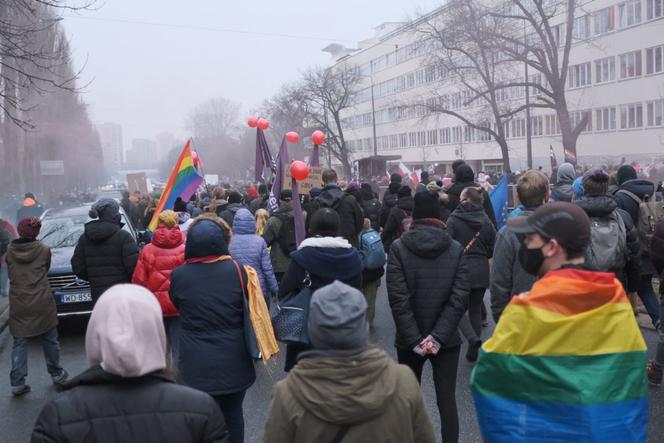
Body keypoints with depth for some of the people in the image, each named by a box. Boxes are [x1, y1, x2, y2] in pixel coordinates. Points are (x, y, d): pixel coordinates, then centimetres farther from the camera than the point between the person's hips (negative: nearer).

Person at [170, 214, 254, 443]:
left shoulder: (178, 275, -10)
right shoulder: (237, 270, -11)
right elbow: (250, 309, -1)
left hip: (197, 363, 0)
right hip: (234, 361, 1)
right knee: (233, 414, 17)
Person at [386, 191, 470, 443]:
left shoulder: (398, 248, -7)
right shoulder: (456, 249, -3)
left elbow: (398, 299, -14)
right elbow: (459, 298, -10)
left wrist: (414, 339, -11)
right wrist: (437, 336, -12)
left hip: (410, 340, 0)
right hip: (446, 339, 1)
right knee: (447, 399, 8)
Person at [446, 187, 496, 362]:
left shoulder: (453, 220, -11)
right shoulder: (486, 221, 1)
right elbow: (492, 249, 5)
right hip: (481, 271, 4)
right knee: (475, 309, 14)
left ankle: (473, 338, -15)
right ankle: (473, 351, 18)